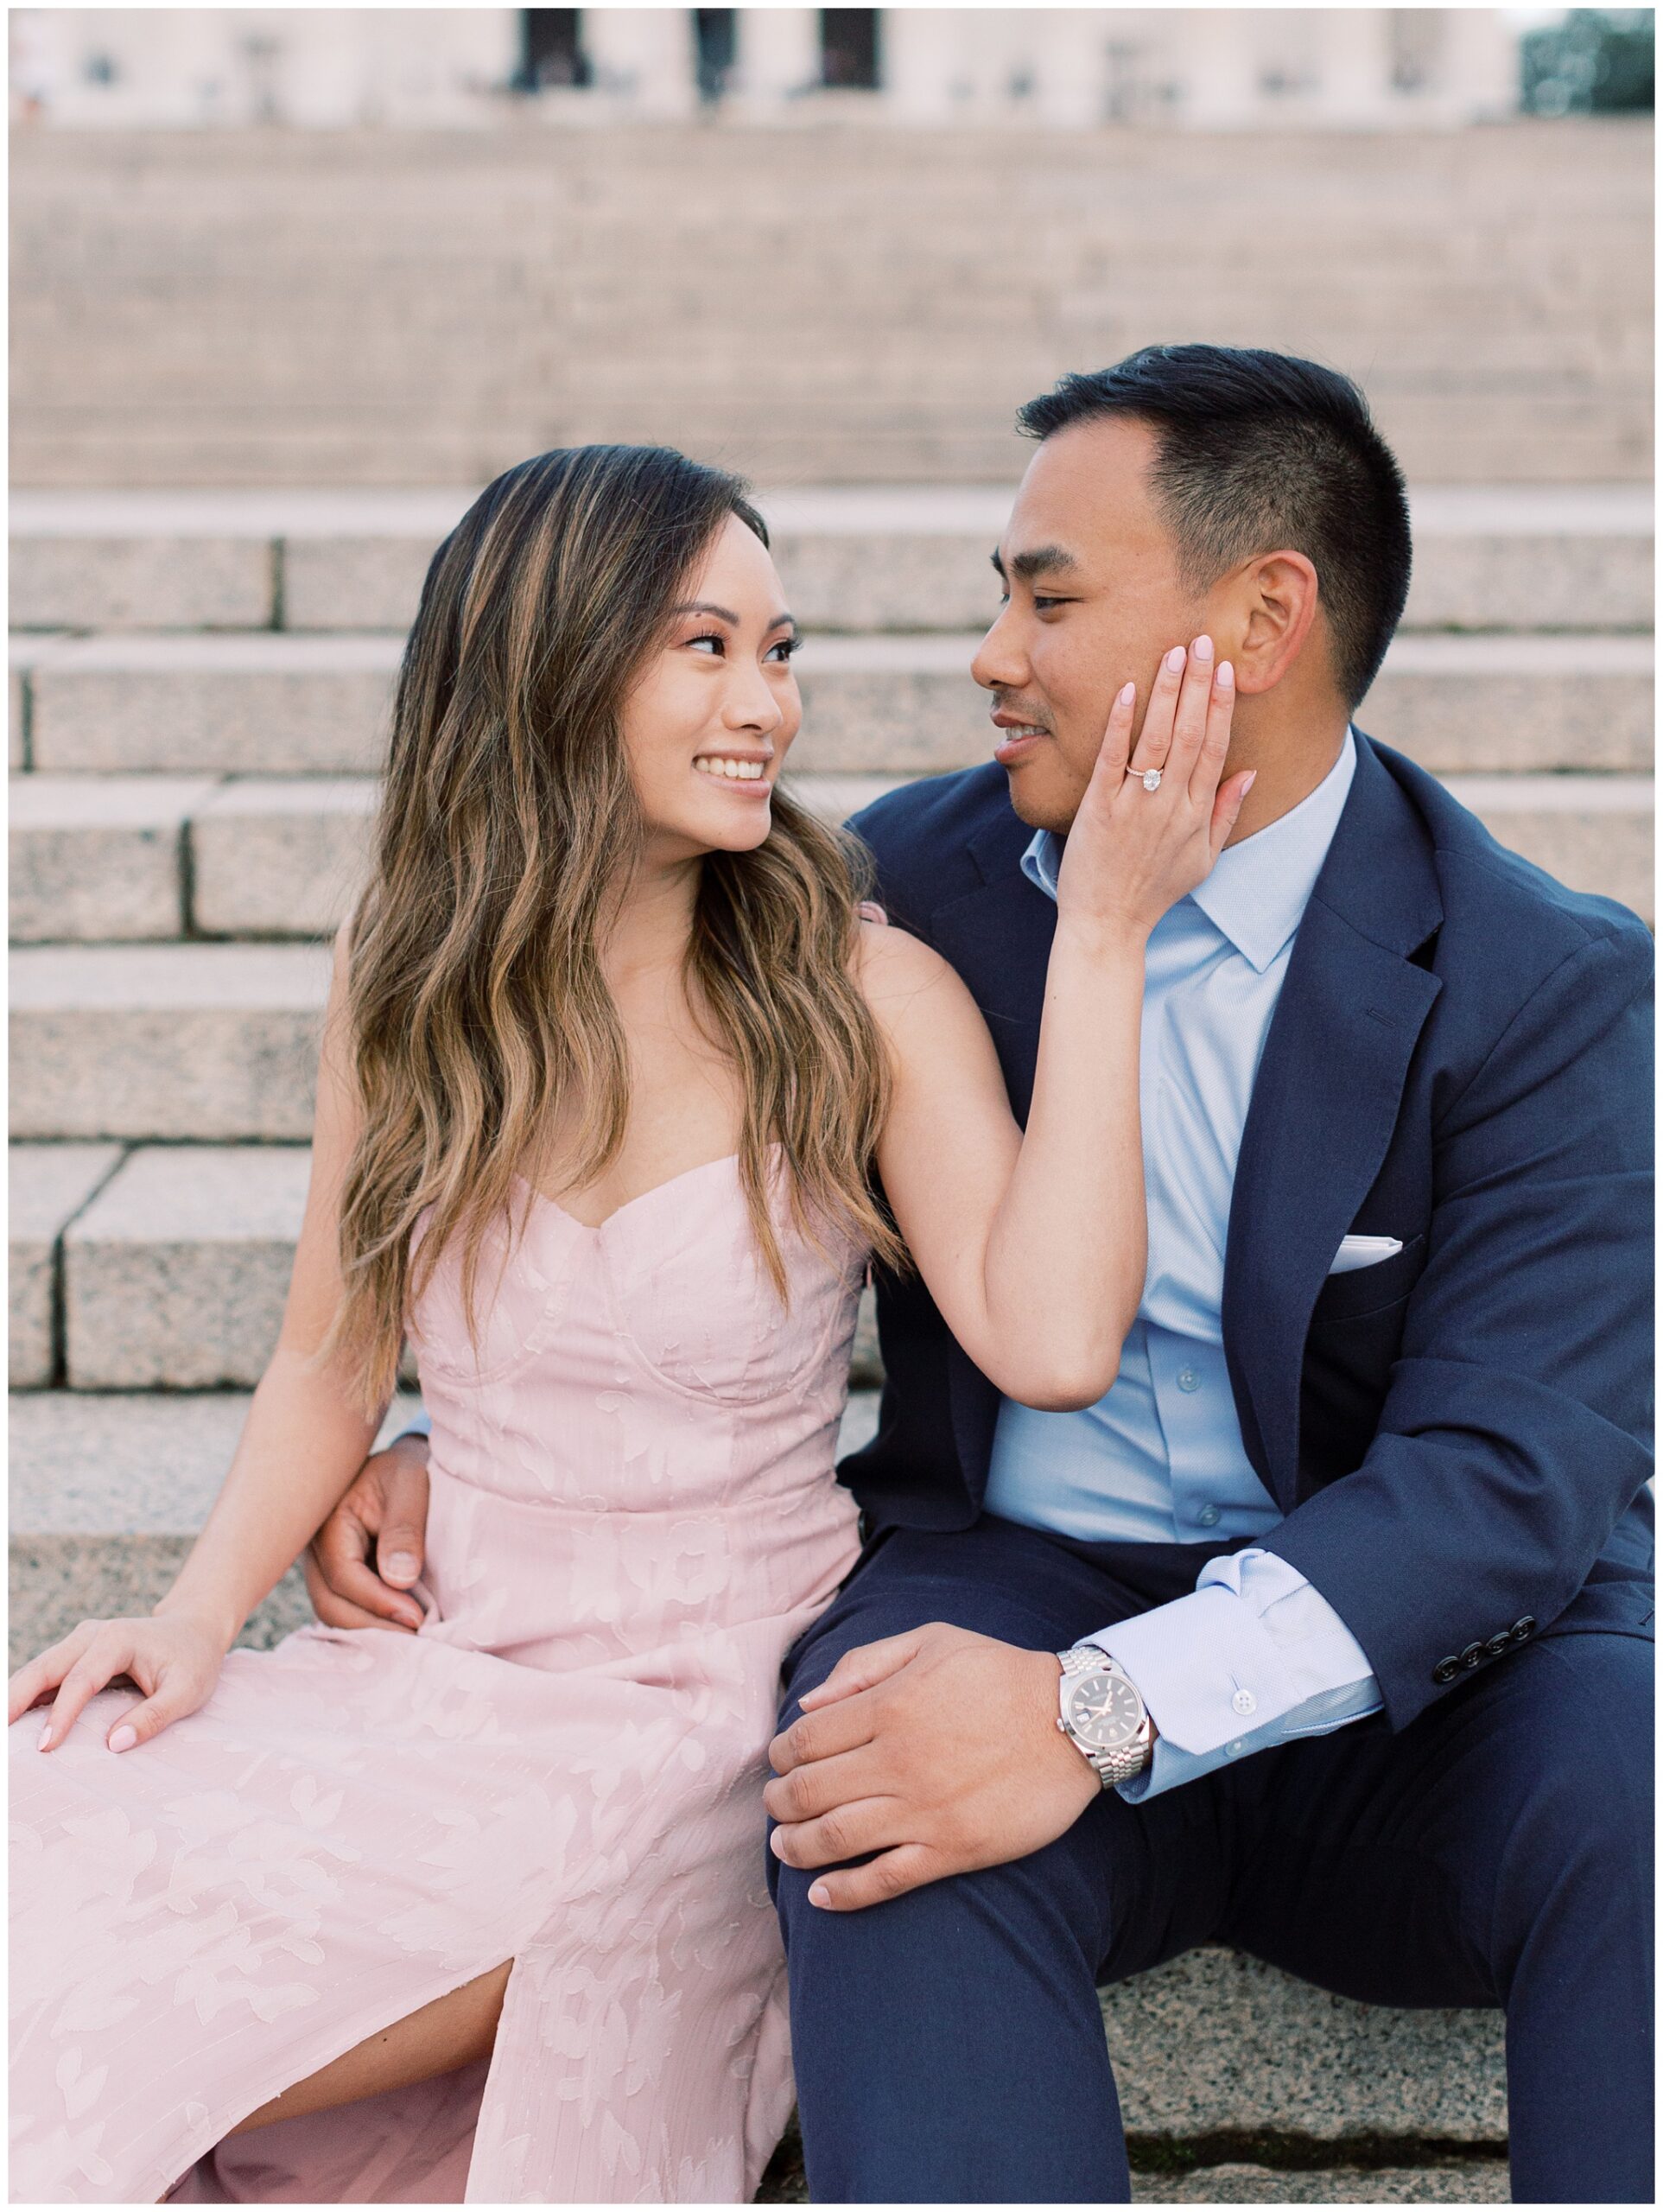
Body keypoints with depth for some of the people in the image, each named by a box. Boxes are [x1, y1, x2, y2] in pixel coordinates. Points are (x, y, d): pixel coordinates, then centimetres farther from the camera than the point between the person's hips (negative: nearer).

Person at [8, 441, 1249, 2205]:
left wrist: (1100, 937, -21)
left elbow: (1051, 1344, -22)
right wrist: (197, 1618, -4)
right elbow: (334, 1358, 11)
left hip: (708, 1710, -4)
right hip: (438, 1669, 4)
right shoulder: (406, 975, 3)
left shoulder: (864, 997, -8)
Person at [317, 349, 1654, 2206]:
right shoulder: (908, 882, 5)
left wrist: (1099, 1712, -32)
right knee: (886, 1811, -33)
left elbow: (1512, 1473, -18)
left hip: (1402, 1661, -1)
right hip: (1015, 1579, 2)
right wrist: (477, 1455, 1)